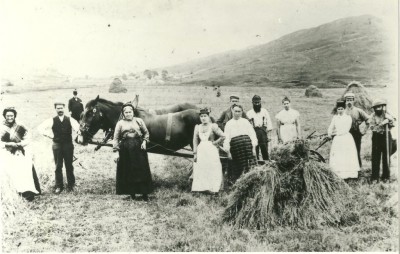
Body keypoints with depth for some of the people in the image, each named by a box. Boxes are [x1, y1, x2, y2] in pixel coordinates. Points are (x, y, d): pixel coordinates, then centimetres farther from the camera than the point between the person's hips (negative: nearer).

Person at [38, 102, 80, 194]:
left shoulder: (69, 120, 1)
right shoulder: (52, 121, -2)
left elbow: (78, 127, 10)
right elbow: (40, 128, 2)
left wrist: (73, 136, 5)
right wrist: (49, 135, -1)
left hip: (68, 145, 0)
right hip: (57, 145, 0)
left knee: (69, 166, 7)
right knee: (58, 167, 5)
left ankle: (71, 185, 19)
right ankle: (59, 186, 12)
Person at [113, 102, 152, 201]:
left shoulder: (139, 121, 5)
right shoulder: (120, 123, 3)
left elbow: (146, 133, 12)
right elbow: (116, 138, 1)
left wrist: (144, 141, -6)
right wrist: (116, 152, -6)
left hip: (138, 148, 0)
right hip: (125, 150, 0)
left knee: (142, 171, 2)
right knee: (128, 172, 4)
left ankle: (145, 194, 12)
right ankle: (132, 194, 17)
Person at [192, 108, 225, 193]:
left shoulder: (213, 126, -2)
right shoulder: (197, 127, 10)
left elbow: (223, 136, -5)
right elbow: (195, 141, 10)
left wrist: (215, 143, 0)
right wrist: (195, 153, 4)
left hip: (211, 151, -4)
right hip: (201, 151, 4)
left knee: (212, 170, -3)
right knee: (201, 171, 0)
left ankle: (212, 189, -1)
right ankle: (202, 188, 4)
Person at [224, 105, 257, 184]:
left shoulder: (245, 121, 15)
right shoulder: (229, 123, 14)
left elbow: (252, 134, 8)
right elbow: (226, 138, 8)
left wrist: (254, 147, -3)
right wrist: (228, 151, 0)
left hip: (247, 144, 0)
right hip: (235, 146, 0)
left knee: (250, 167, -9)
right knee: (238, 167, -1)